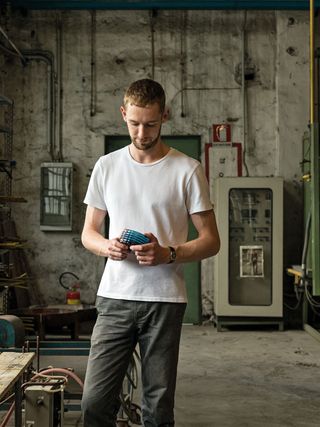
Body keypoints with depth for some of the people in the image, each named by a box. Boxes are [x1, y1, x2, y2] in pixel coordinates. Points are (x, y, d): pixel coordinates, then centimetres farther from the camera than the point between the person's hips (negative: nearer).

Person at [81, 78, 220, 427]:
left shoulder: (187, 170, -1)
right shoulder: (106, 166, 8)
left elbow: (210, 240, 0)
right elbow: (88, 232, 13)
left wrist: (168, 254, -18)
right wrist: (105, 247, -10)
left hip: (165, 301, -2)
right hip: (114, 298, 2)